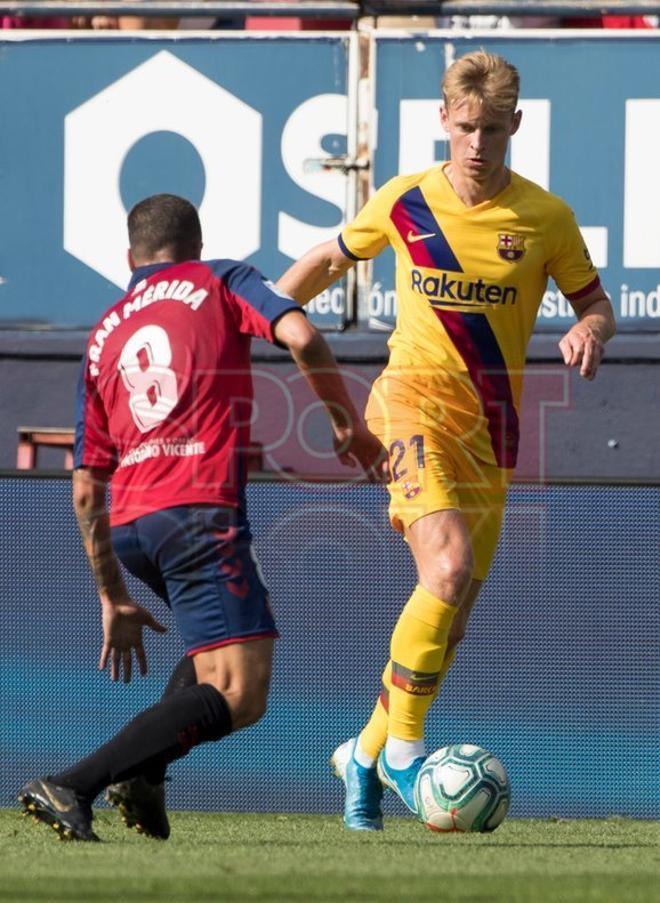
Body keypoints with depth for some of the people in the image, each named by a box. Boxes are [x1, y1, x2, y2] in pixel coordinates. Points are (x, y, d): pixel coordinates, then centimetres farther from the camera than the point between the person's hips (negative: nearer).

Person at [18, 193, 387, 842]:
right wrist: (348, 425, 6)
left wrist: (113, 597, 29)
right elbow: (301, 337, -7)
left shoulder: (104, 336, 25)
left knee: (219, 644, 30)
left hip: (127, 525, 7)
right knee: (238, 697, -11)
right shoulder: (220, 282, 14)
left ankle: (142, 777, 10)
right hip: (199, 510, -7)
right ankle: (72, 787, -26)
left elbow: (87, 486, 23)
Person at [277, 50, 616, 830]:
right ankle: (401, 748, -16)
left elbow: (594, 303, 9)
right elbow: (328, 261, 16)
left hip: (491, 425, 3)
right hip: (413, 398, -3)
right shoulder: (405, 202, 0)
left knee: (454, 610, 4)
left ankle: (365, 755, 23)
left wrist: (590, 333, -14)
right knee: (450, 566, -26)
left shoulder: (545, 217, 0)